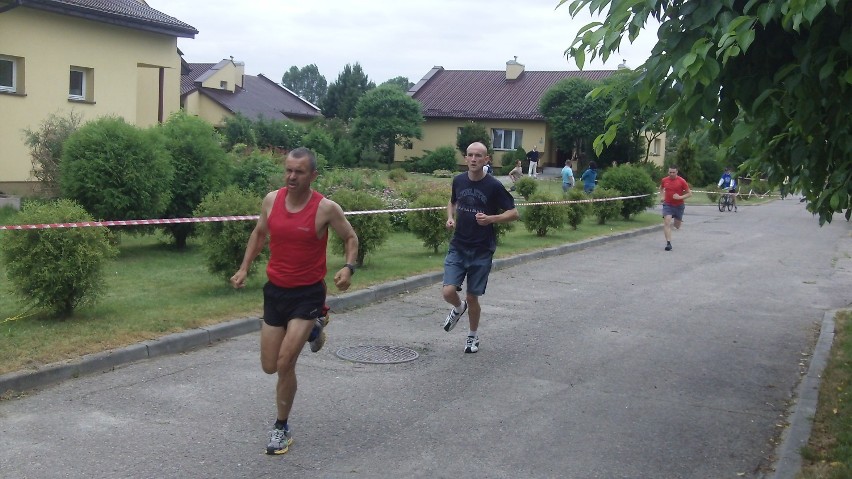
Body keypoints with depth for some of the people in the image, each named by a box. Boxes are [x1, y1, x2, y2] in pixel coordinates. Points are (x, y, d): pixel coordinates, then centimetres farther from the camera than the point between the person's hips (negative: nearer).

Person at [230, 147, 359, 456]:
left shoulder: (326, 208, -15)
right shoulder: (271, 200, -3)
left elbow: (350, 238, 0)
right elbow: (259, 233, 15)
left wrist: (349, 268, -18)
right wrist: (245, 268, 7)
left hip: (308, 293, -5)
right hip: (275, 290, 5)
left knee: (285, 363, -13)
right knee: (269, 367, 11)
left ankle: (281, 428, 10)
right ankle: (311, 328, 42)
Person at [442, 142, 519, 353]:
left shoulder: (494, 186, -10)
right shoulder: (458, 181, 2)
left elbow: (513, 213, -5)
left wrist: (491, 219, -22)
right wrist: (450, 217, 1)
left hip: (482, 251, -3)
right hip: (458, 247, 3)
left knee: (472, 297, 5)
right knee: (448, 292, -12)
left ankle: (473, 336, 30)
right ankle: (459, 308, 26)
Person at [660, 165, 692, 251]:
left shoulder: (682, 181, -10)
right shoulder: (664, 180, -2)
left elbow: (689, 193, -5)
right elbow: (661, 188, 22)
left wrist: (680, 197, -20)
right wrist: (663, 196, 6)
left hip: (679, 205, -1)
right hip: (667, 205, 1)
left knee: (677, 226, 13)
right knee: (667, 223, -17)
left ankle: (678, 220, 52)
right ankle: (668, 243, -19)